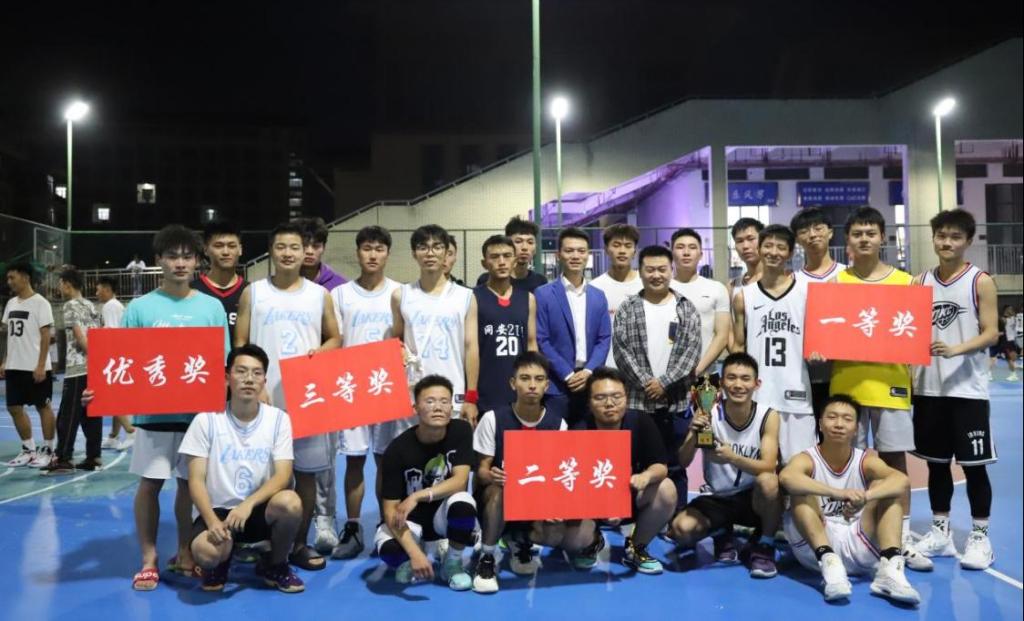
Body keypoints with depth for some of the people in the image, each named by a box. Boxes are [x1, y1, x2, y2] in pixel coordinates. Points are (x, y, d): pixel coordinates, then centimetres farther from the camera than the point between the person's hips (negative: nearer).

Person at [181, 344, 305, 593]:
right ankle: (220, 561, 7)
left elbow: (283, 475, -11)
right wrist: (212, 521, -25)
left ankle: (275, 565, 0)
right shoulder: (207, 420, -6)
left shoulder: (278, 419, -3)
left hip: (259, 510, 2)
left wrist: (248, 504, -28)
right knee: (205, 552, -35)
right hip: (217, 510, -1)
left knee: (290, 503, -33)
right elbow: (196, 480, -8)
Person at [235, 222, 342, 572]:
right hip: (265, 396, -1)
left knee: (307, 471, 6)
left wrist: (320, 351, -9)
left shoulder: (319, 294, 9)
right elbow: (240, 344, 3)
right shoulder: (253, 293, 5)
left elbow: (335, 339, 14)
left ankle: (299, 544, 17)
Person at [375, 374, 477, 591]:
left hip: (445, 515, 1)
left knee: (462, 502, -34)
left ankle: (453, 562, -4)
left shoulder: (461, 431, -14)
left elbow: (460, 482, -20)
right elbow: (391, 509, -21)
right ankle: (410, 560, 7)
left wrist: (418, 497, -33)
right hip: (411, 520, -1)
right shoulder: (398, 449, -20)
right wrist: (414, 553, -34)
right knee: (388, 549, -33)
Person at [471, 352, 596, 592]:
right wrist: (491, 476, -33)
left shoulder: (557, 424, -1)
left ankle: (520, 539, 6)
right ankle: (486, 559, -15)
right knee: (499, 489, -39)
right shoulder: (493, 418, -8)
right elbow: (481, 471, -8)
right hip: (499, 502, -3)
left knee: (582, 534, -23)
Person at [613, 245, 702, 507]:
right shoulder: (627, 310, 5)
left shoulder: (686, 309, 5)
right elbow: (621, 350, -3)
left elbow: (692, 350, -3)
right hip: (637, 400, 0)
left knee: (675, 466, 8)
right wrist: (646, 382, -12)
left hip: (676, 402, 0)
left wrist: (664, 382, -11)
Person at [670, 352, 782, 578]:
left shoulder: (768, 416, -14)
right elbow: (683, 463, -17)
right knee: (681, 528, -26)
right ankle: (721, 534, 11)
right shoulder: (709, 415, -14)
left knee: (768, 481, -35)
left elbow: (769, 467, -24)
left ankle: (765, 546, -7)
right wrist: (694, 434, -38)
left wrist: (732, 458, -42)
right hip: (718, 499, 1)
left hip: (754, 498, -1)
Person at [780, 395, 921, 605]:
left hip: (859, 549, 3)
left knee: (889, 488, -11)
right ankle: (829, 564, -37)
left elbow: (902, 481, -20)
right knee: (802, 491, -23)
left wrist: (866, 496, -40)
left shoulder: (866, 462, 2)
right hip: (815, 550, -2)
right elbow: (786, 477, -33)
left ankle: (889, 568, -28)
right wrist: (838, 493, -46)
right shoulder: (807, 460, -6)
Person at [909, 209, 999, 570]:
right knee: (936, 462, 11)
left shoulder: (980, 281, -3)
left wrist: (956, 349, -25)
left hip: (967, 389, -4)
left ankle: (980, 537, 14)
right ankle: (940, 531, 24)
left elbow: (991, 333, -9)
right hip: (928, 387, 4)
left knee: (973, 464, 2)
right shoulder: (920, 282, 8)